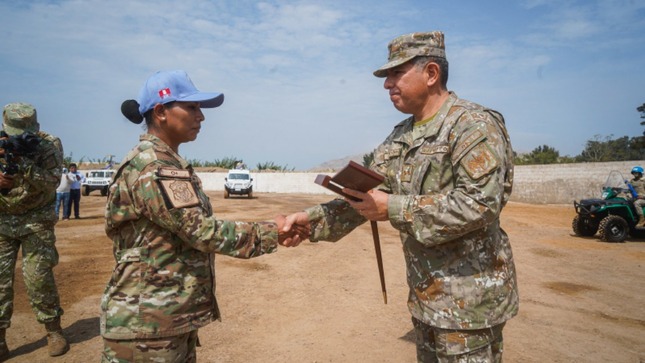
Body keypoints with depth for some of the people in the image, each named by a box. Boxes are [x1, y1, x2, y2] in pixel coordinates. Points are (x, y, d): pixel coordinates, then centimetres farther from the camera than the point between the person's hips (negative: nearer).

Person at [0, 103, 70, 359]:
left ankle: (54, 331, 12)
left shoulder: (49, 144, -10)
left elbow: (52, 182, -19)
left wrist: (25, 166, -33)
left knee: (38, 277, -5)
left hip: (36, 220, -3)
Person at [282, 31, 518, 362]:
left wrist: (395, 209, -24)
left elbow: (479, 204, -26)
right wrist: (313, 218, -7)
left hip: (468, 297, -7)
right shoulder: (400, 137, 9)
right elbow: (366, 194, 6)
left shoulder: (474, 126, -15)